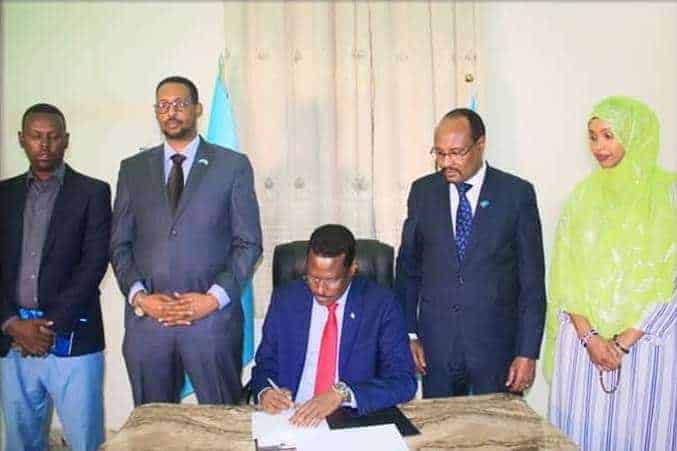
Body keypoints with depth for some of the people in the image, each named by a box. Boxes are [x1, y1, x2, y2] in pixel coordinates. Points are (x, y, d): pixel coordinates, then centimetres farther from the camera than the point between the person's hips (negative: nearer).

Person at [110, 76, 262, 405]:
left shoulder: (233, 165, 3)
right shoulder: (133, 169, 11)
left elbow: (248, 243, 0)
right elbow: (120, 243, 10)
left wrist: (214, 298, -10)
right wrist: (139, 296, -5)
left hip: (213, 317, -2)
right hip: (146, 317, 3)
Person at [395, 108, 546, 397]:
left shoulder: (517, 193, -5)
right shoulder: (423, 191, 3)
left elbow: (532, 278, -3)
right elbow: (408, 265, 7)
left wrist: (528, 351, -6)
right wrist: (409, 334, 3)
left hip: (496, 344, -2)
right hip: (436, 343, 2)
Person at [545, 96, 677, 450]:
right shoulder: (584, 194, 5)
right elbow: (565, 273, 3)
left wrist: (624, 341, -11)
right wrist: (589, 336, -8)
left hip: (648, 345, -2)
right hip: (584, 343, 3)